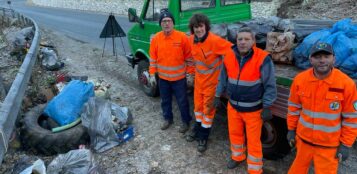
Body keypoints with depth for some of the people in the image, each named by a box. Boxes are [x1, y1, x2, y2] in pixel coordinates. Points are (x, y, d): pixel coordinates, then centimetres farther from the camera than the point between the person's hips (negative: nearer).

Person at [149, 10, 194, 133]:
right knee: (165, 100, 19)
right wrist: (152, 74, 2)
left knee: (182, 101, 9)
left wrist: (190, 73, -6)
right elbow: (153, 58, 4)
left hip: (179, 78, -3)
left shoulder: (182, 37, -13)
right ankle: (168, 118, 41)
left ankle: (186, 121, 31)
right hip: (163, 78, 3)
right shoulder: (156, 38, -4)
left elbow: (189, 57, -6)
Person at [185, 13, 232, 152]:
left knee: (208, 108, 7)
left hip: (212, 79, -6)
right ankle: (197, 129, 42)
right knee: (198, 105, 20)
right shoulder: (191, 40, -6)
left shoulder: (215, 41, -27)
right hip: (199, 78, 6)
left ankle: (203, 137, 23)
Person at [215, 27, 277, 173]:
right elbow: (223, 79, 9)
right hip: (233, 106, 5)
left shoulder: (262, 58, -19)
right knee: (235, 133, 22)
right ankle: (237, 157, 49)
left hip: (253, 109, -4)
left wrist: (266, 107, -14)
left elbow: (270, 86, -14)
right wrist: (218, 96, 13)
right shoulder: (229, 57, -5)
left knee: (253, 140, 7)